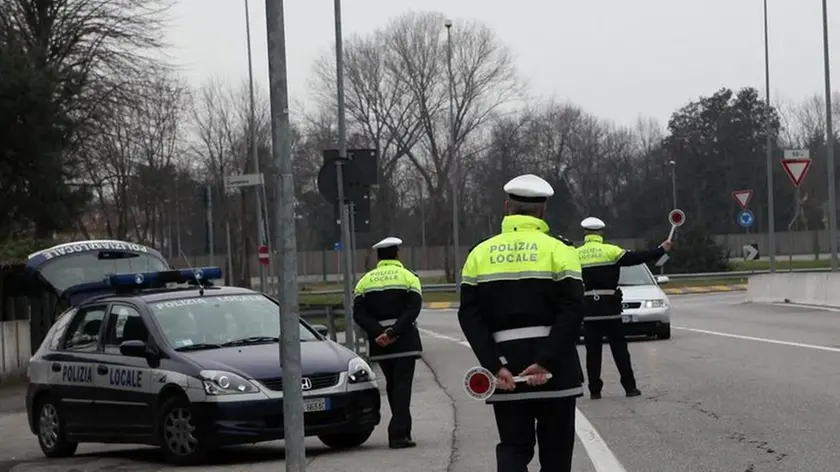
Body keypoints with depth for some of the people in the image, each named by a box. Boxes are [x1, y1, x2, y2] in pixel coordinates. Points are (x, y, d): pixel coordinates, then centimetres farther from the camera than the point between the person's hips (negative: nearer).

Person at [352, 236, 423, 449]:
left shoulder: (365, 281, 9)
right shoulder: (407, 277, 0)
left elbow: (359, 313, -2)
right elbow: (413, 308, -14)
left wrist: (379, 333, -11)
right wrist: (394, 332, -18)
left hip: (379, 343, 3)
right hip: (405, 341, -3)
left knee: (392, 386, 16)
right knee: (402, 386, -4)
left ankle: (402, 430, 23)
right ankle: (399, 434, -13)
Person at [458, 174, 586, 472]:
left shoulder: (480, 253, 5)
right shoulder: (558, 251, -4)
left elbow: (469, 316, -2)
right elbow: (572, 311, -15)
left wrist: (495, 366, -7)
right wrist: (546, 362, -16)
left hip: (504, 369, 2)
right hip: (554, 368, -2)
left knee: (513, 446, 7)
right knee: (555, 448, 10)